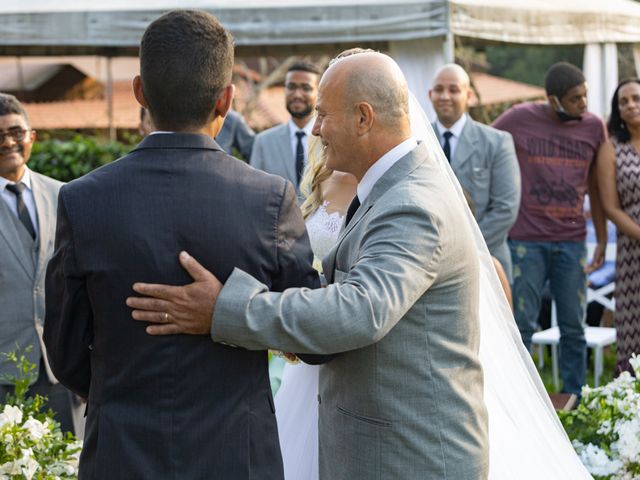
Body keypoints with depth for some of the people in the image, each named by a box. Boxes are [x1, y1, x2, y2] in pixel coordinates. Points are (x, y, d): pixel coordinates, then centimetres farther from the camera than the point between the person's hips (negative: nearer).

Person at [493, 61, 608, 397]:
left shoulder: (593, 127, 5)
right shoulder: (518, 119, -4)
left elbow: (595, 186, 12)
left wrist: (602, 238, 12)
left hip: (573, 242, 3)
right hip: (526, 241, -2)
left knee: (573, 328, 6)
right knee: (522, 325, 0)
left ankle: (574, 398, 15)